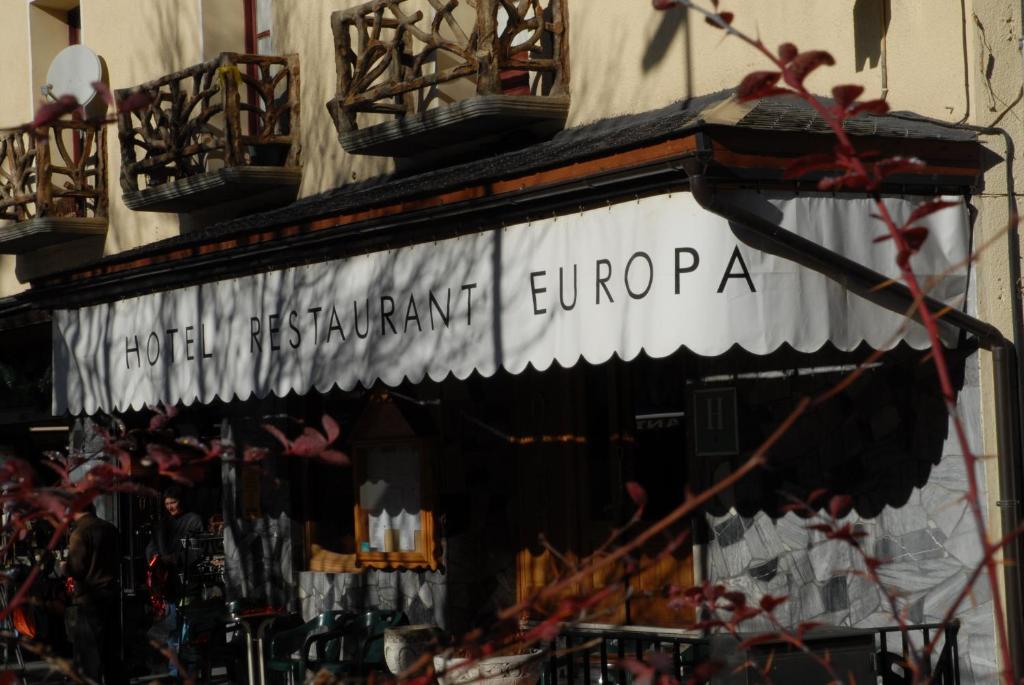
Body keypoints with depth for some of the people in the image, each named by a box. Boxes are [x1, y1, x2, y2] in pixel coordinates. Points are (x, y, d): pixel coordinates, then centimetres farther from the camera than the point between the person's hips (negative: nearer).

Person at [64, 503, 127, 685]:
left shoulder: (80, 532, -14)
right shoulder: (110, 529, 7)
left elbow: (76, 568, -17)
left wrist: (64, 566, 2)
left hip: (88, 599, -7)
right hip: (112, 595, 7)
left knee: (88, 656, -3)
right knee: (112, 653, 16)